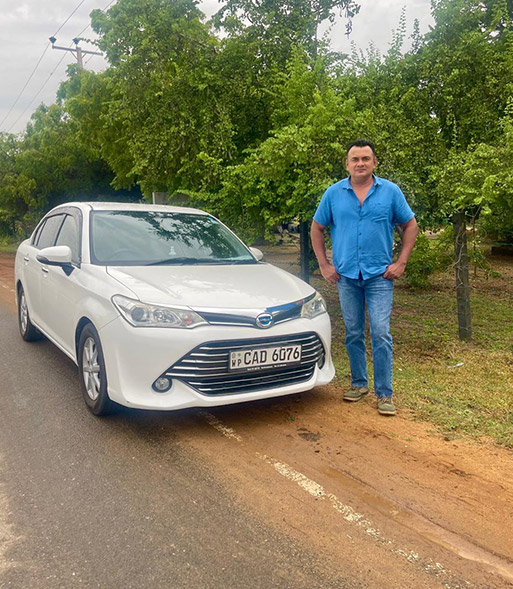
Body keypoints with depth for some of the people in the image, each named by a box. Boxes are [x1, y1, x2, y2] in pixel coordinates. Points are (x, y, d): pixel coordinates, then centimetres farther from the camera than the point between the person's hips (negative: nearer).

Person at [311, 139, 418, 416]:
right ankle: (359, 383, 25)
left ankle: (384, 393, 3)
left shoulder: (390, 191, 2)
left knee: (381, 334, -6)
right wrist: (324, 265, 4)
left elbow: (410, 226, 8)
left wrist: (401, 263, -1)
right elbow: (317, 229, 12)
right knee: (353, 334, 10)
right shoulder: (334, 193, 5)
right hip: (346, 275, 2)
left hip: (379, 275, -2)